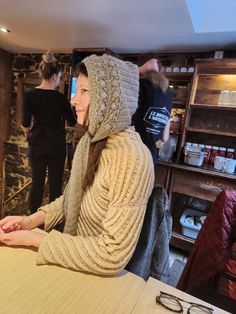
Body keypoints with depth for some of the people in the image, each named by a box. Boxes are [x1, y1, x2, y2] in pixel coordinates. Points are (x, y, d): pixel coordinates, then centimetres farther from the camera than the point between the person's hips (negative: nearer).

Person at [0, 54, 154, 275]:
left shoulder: (132, 157, -29)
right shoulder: (89, 140, -3)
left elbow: (111, 256, -27)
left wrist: (34, 239, -19)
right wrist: (32, 220, -6)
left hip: (101, 274, -5)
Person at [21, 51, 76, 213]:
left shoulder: (30, 94, -3)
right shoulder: (60, 97, -9)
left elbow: (26, 123, -6)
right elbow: (72, 122, -1)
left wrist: (27, 133, 15)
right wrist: (72, 108, 16)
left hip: (37, 142, 3)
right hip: (56, 143, -2)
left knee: (37, 181, 13)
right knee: (55, 182, 8)